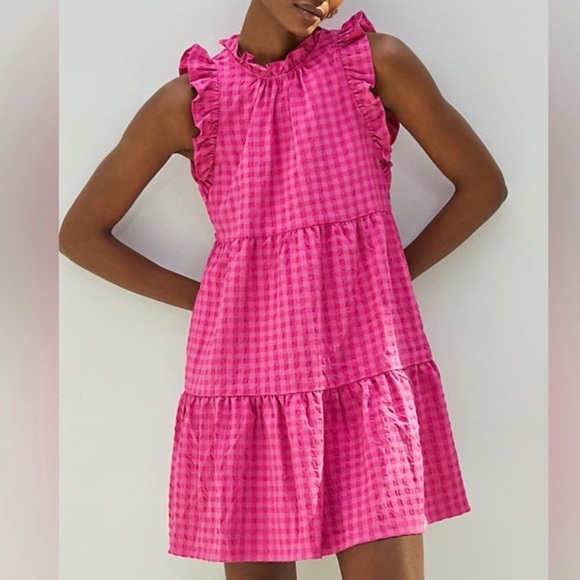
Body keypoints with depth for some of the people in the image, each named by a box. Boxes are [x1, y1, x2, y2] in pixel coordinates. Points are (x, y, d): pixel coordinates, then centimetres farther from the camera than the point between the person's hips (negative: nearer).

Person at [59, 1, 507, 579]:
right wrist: (201, 299, 4)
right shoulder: (189, 99, 2)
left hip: (369, 375, 0)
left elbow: (483, 185, 10)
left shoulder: (376, 60, 2)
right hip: (247, 377, 1)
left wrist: (393, 274, 3)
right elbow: (80, 234, 9)